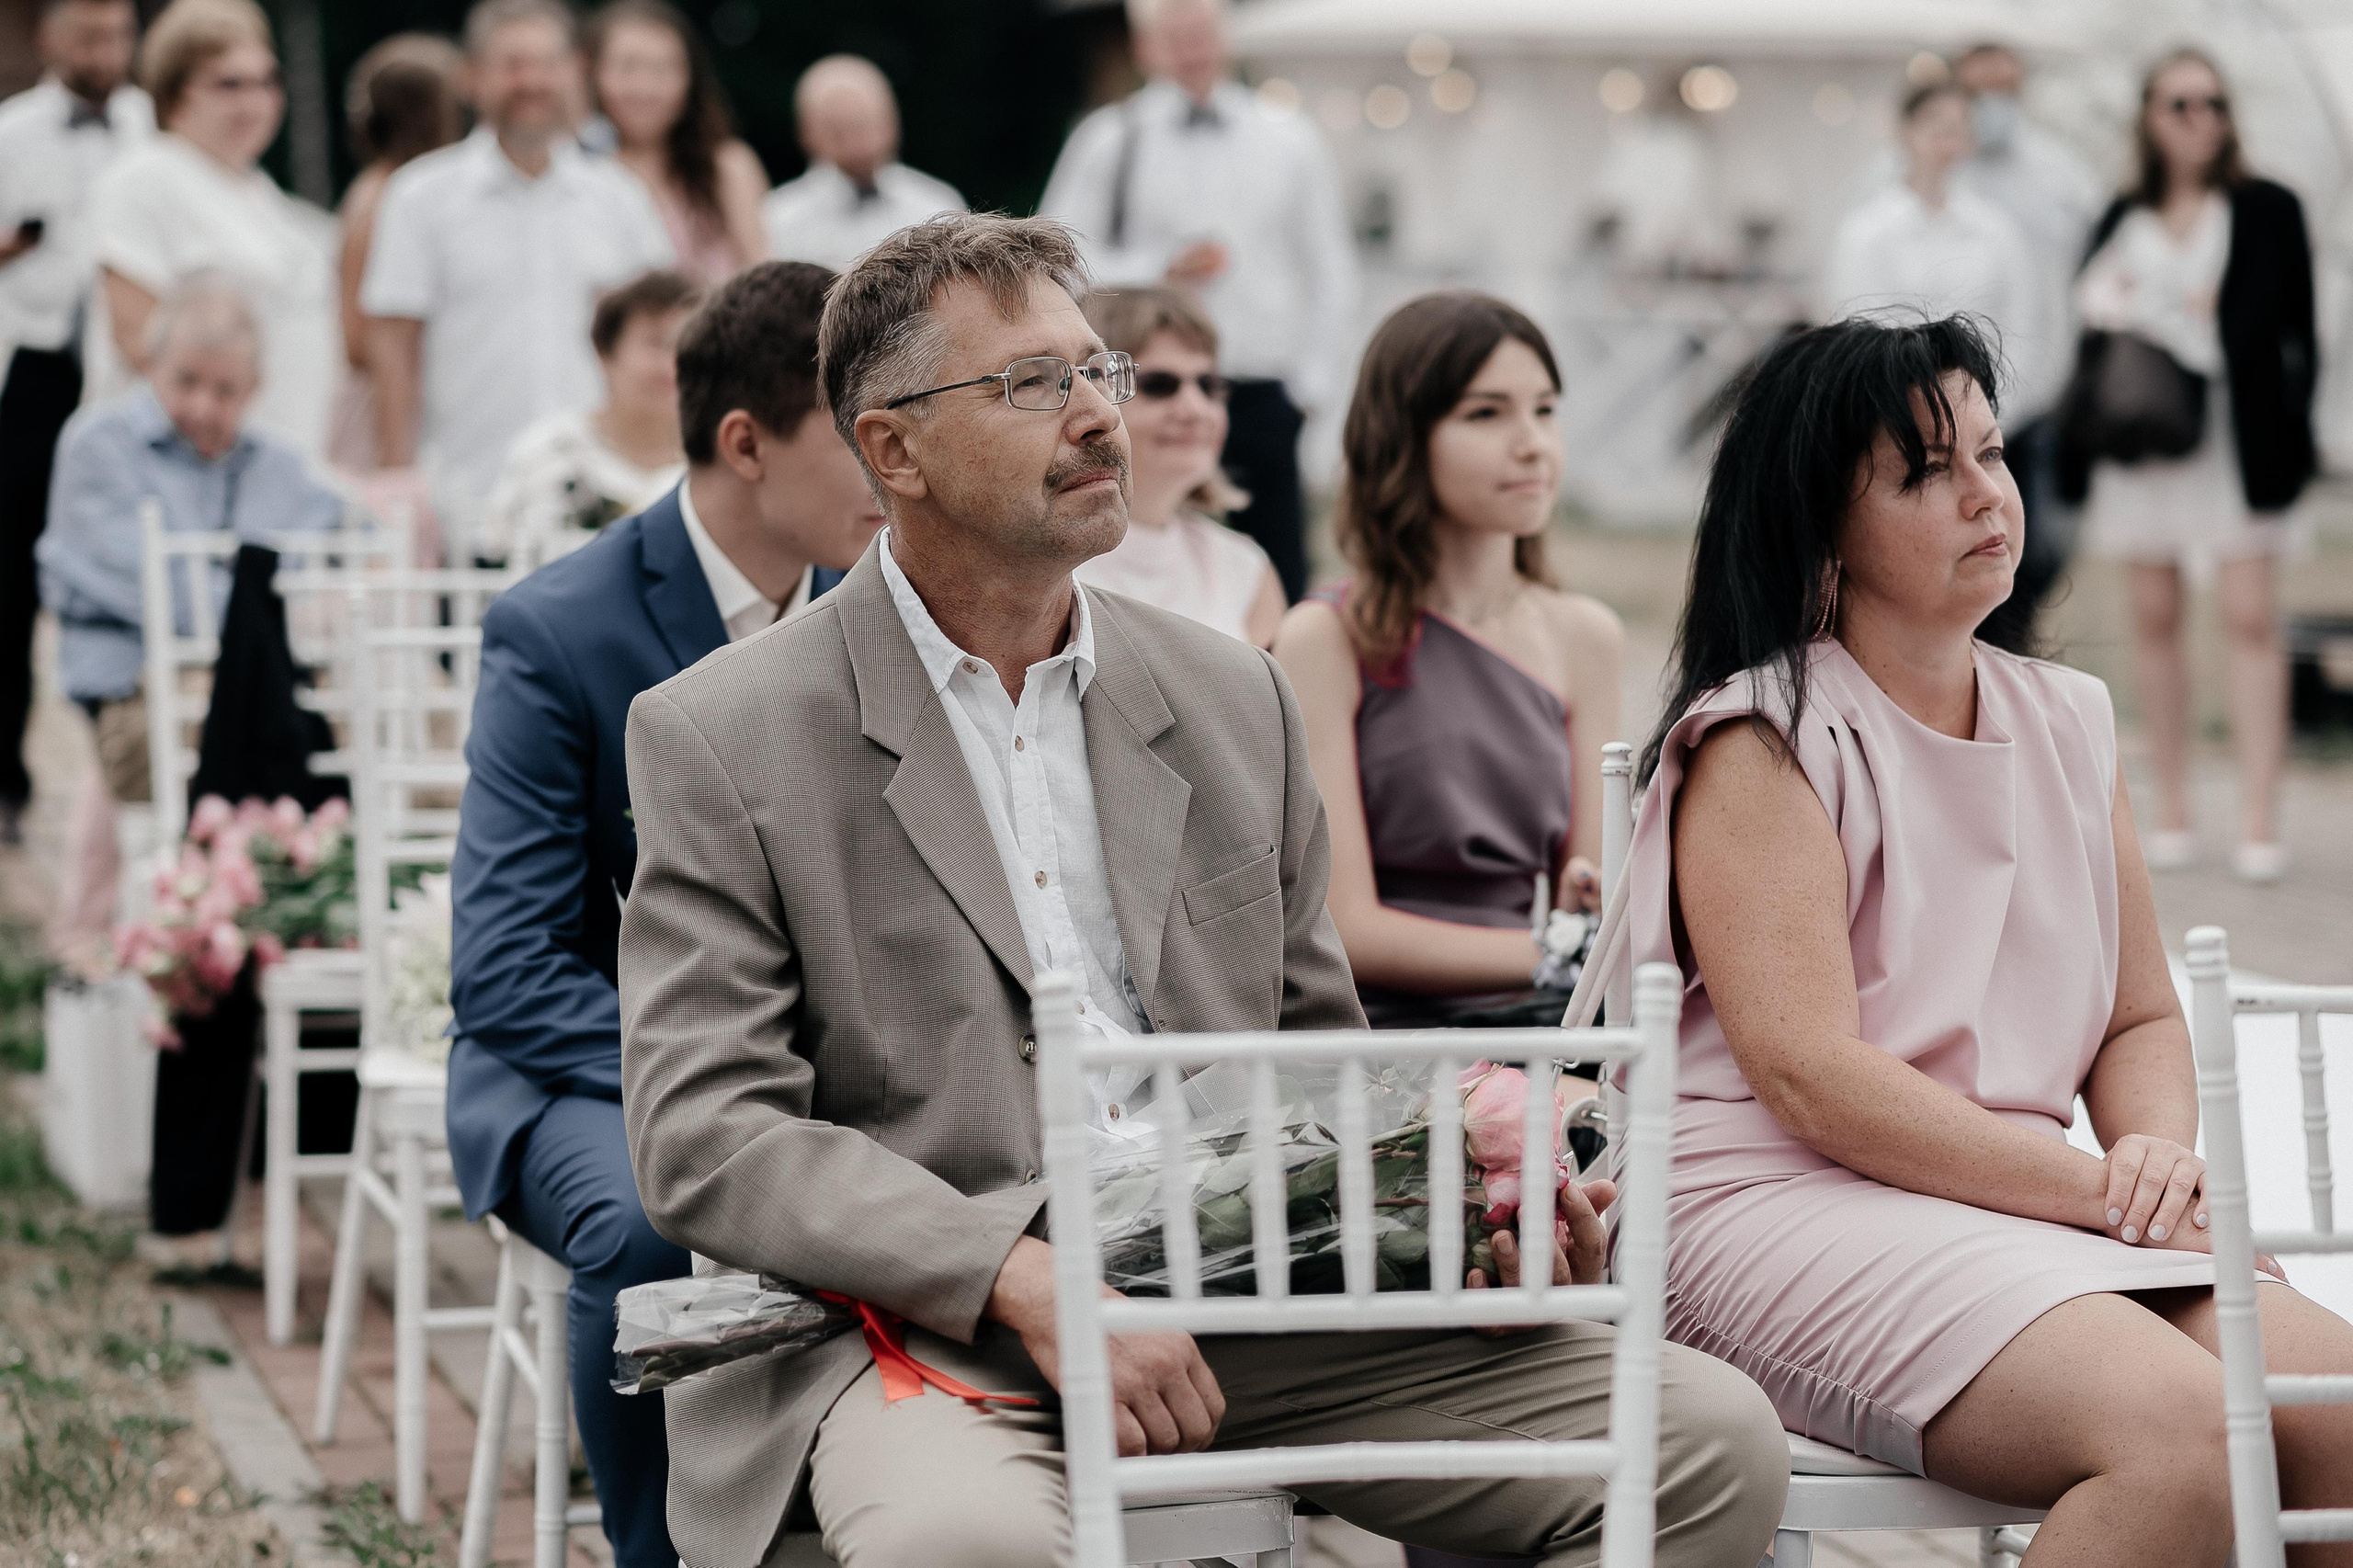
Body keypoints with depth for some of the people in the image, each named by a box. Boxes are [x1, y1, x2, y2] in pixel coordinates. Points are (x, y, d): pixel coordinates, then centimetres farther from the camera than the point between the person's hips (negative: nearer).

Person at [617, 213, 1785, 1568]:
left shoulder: (1236, 699, 17)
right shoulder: (723, 740, 1)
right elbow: (706, 1132, -8)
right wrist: (1028, 1281, -20)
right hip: (927, 1327, -5)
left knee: (1713, 1438, -14)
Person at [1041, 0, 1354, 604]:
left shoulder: (1290, 141, 11)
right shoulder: (1108, 142, 4)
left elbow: (1330, 272, 14)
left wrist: (1309, 386, 6)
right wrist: (1160, 271, -10)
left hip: (1266, 400, 2)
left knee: (1278, 587, -3)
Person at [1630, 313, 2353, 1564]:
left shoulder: (2068, 723, 16)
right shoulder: (1762, 741, -5)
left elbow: (2142, 1020, 20)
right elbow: (1809, 1075, -15)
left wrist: (2162, 1150, -5)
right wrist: (2104, 1190, -17)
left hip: (2024, 1213, 7)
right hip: (1784, 1206, -7)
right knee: (2181, 1430, -31)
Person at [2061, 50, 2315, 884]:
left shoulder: (2267, 210, 4)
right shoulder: (2123, 219, 12)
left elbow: (2292, 329, 2)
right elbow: (2090, 312, 14)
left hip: (2234, 432, -3)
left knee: (2250, 621, -9)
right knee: (2155, 620, 5)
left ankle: (2259, 820, -12)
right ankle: (2171, 809, 14)